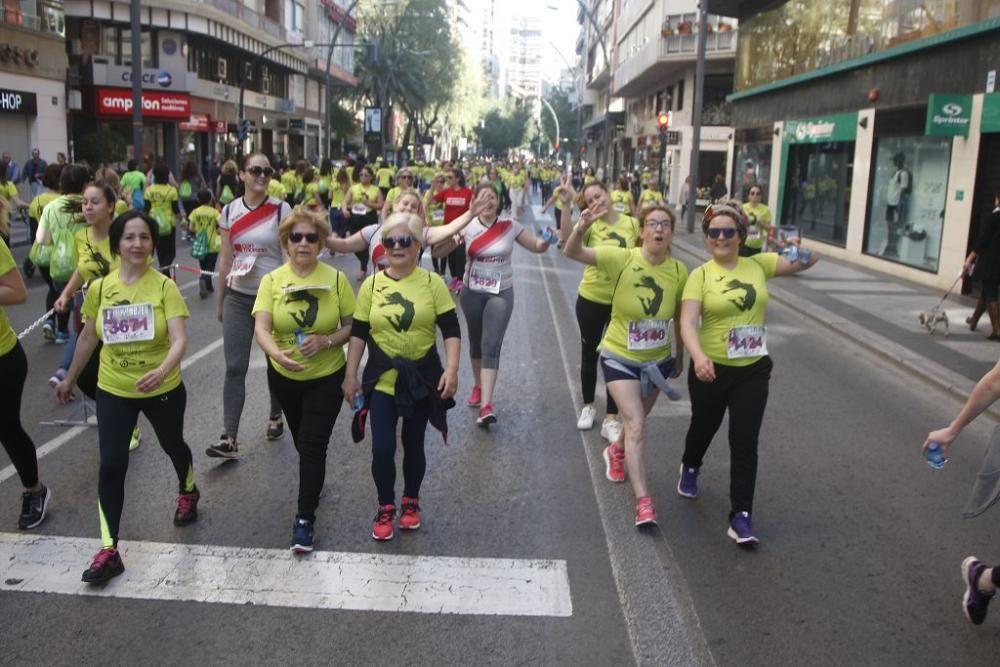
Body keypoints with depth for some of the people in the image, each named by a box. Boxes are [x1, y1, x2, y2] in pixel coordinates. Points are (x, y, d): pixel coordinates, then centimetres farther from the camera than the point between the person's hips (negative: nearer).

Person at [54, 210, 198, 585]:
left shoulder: (165, 287, -16)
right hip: (113, 391, 2)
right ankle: (109, 551, 2)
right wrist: (69, 379, 17)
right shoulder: (99, 288, -6)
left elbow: (179, 339, -26)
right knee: (111, 464, -5)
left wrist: (162, 370, -45)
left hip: (163, 390, -2)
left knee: (172, 445, 22)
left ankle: (187, 492, 54)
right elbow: (88, 338, 8)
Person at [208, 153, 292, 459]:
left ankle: (275, 417, 33)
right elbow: (225, 259, 8)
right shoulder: (229, 211, 3)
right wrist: (219, 301, 10)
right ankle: (230, 438, -3)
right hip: (237, 297, 2)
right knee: (235, 367, -3)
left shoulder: (281, 210, -5)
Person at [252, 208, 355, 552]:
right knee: (301, 440, 22)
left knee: (312, 445, -7)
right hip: (284, 375, 2)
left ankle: (305, 518, 3)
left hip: (326, 377, -2)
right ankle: (313, 482, 51)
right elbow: (261, 328, -21)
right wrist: (277, 354, -42)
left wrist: (327, 340, -26)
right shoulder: (272, 280, -10)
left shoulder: (336, 279, -11)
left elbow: (352, 326, -6)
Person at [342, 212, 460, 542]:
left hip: (422, 379, 0)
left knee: (413, 445, 13)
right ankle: (385, 508, 20)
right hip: (382, 380, 0)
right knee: (382, 449, -3)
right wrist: (350, 375, 1)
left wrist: (452, 369, -15)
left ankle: (411, 502, 35)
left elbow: (451, 330, -5)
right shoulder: (371, 285, -2)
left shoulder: (432, 282, -6)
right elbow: (358, 333, 2)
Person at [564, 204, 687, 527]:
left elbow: (680, 319, 2)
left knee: (636, 422, 21)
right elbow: (572, 253, -27)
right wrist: (581, 229, -48)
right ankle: (643, 501, -7)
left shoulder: (679, 271, -11)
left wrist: (679, 358, 12)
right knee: (636, 424, -12)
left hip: (658, 360, 4)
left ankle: (616, 451, 55)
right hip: (620, 357, -4)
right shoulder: (622, 259, -19)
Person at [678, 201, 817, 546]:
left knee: (745, 441, -1)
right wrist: (698, 357, -39)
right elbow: (688, 322, -21)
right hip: (711, 370, -1)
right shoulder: (700, 275, -10)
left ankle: (741, 515, 7)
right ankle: (690, 468, 54)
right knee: (704, 427, 21)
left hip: (753, 371, 1)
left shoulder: (759, 264, -1)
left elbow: (809, 260, -1)